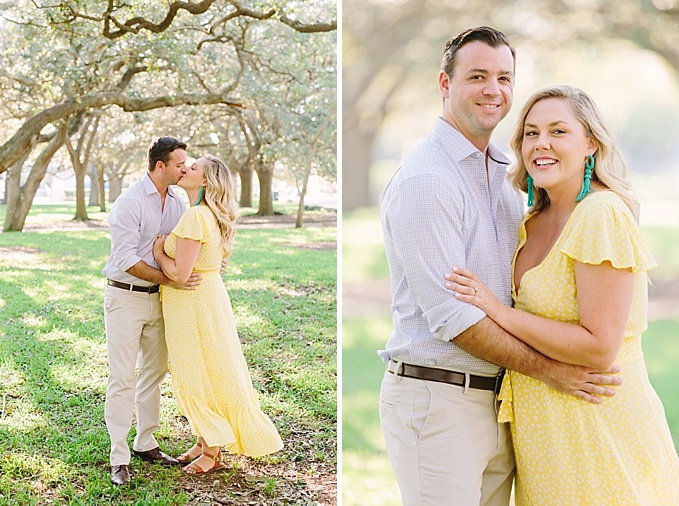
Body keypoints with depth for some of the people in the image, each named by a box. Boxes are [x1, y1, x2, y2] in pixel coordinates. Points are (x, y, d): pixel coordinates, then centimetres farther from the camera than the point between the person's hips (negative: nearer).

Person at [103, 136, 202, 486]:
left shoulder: (177, 202, 6)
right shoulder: (129, 203, -15)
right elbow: (126, 260, -20)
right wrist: (169, 280, -24)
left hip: (158, 299, 7)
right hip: (125, 298, -7)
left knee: (154, 373, 13)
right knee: (122, 378, -3)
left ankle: (145, 444, 27)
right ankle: (119, 458, 4)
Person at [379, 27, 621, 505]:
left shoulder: (506, 174, 13)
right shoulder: (424, 179, -15)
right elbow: (449, 314, -19)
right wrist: (546, 368, -13)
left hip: (499, 402, 8)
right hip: (436, 401, -8)